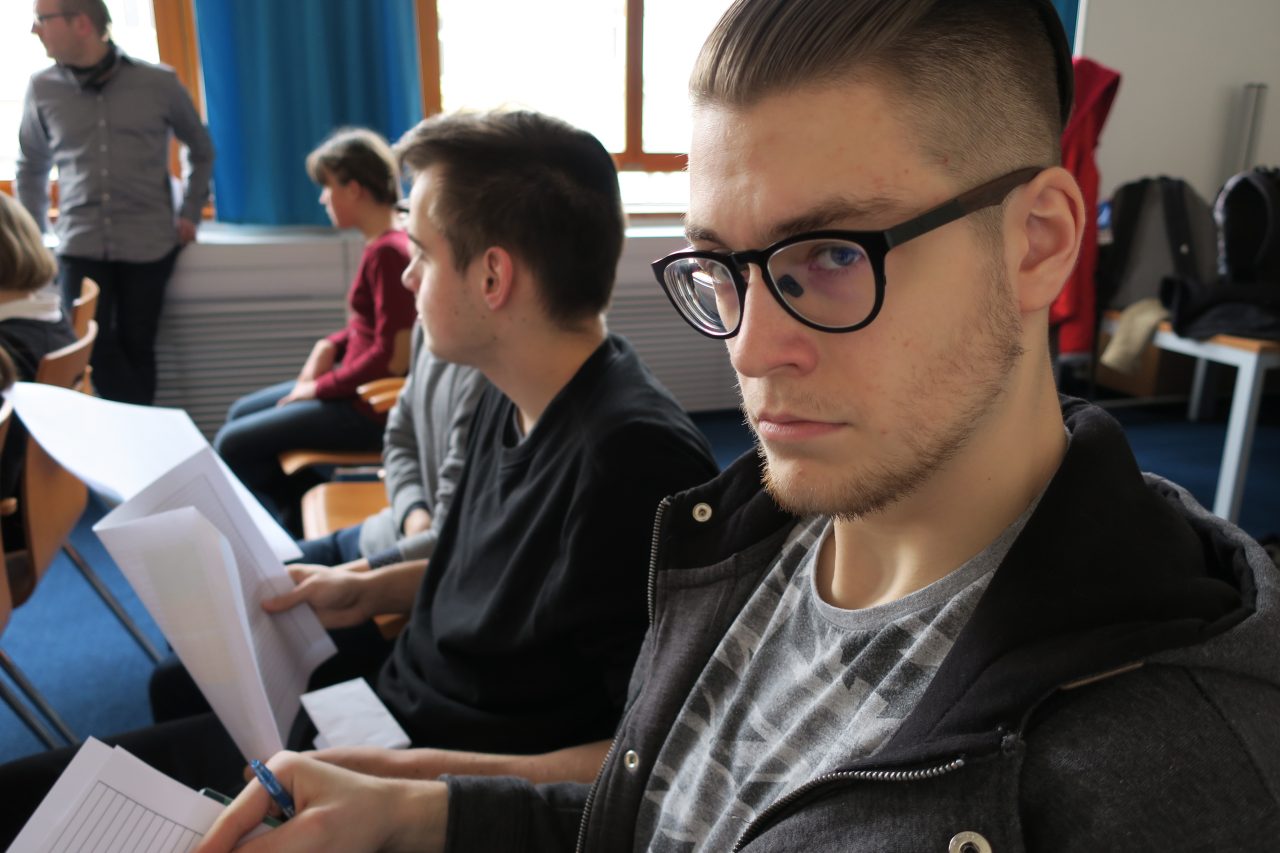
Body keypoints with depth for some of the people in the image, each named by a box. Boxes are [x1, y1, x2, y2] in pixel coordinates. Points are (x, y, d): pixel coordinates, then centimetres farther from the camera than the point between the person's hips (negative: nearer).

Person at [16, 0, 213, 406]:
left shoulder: (158, 82, -2)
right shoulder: (42, 88, 3)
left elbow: (201, 149, 13)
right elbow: (31, 164, 18)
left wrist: (189, 213, 9)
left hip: (148, 243, -2)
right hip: (80, 245, 2)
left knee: (135, 349, 4)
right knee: (91, 348, -5)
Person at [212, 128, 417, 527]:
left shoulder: (388, 251, -24)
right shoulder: (385, 243, 5)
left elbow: (393, 358, -25)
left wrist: (320, 387, -14)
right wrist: (329, 345, 1)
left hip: (371, 406, -10)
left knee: (231, 445, -4)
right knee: (241, 413, 20)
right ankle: (296, 518, 28)